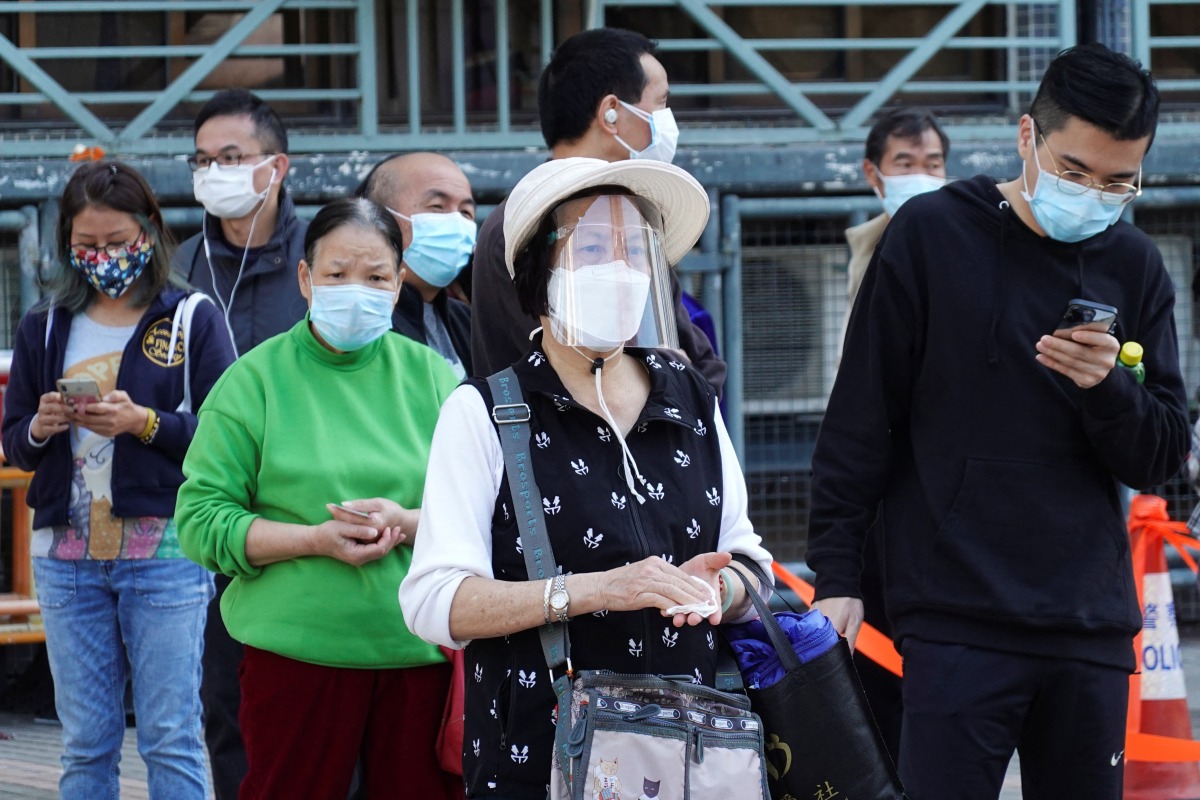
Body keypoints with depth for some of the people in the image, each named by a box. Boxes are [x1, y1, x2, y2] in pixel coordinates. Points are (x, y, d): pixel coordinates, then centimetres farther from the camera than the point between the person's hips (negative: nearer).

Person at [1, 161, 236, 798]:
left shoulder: (193, 320, 0)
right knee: (85, 744, 7)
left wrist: (145, 423, -19)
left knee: (171, 740, -3)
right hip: (67, 559, 4)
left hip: (164, 555, -4)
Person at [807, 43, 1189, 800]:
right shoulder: (933, 235, -1)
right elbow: (859, 421, 2)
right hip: (956, 621, -3)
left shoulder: (1134, 267, 9)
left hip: (1091, 624, 4)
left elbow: (1163, 459, 8)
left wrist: (1108, 388, -11)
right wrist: (837, 576, -2)